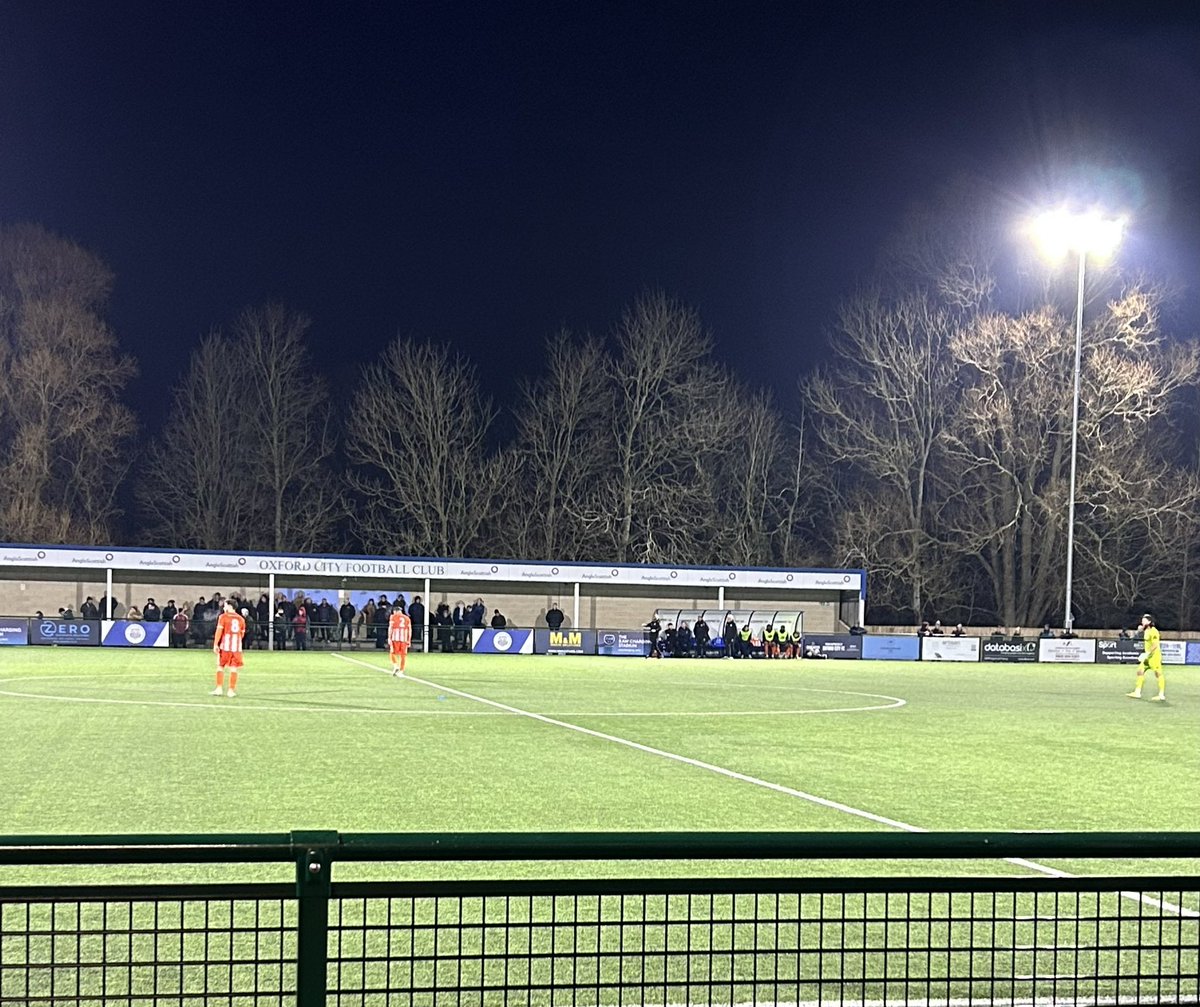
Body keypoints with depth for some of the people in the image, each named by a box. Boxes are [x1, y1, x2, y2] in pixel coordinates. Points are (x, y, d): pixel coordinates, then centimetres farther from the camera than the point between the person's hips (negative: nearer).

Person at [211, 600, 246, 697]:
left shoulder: (223, 617, 0)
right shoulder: (241, 619, 12)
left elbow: (219, 631, -8)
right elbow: (242, 633, 14)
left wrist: (215, 644, -9)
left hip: (225, 645, -3)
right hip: (237, 647, 3)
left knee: (220, 667, 9)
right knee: (234, 669, 5)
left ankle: (219, 689, 5)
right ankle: (231, 690, 4)